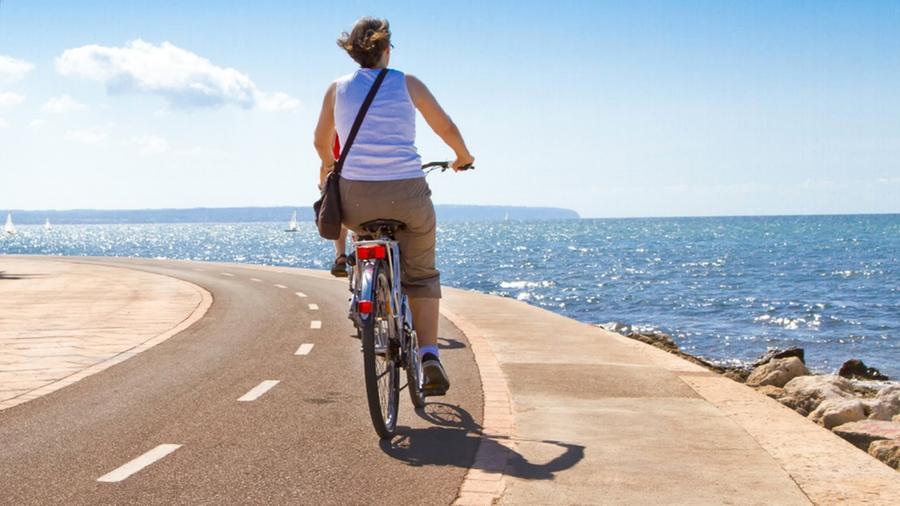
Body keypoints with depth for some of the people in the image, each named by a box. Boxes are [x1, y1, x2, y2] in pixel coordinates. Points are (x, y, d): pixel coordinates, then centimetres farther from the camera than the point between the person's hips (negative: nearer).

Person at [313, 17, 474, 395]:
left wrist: (327, 167, 42)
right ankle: (430, 357, 1)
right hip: (407, 193, -1)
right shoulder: (407, 84, 5)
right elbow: (446, 128, 12)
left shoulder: (338, 88, 9)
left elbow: (321, 141, 20)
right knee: (422, 275, 15)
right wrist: (463, 157, 32)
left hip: (356, 195, 1)